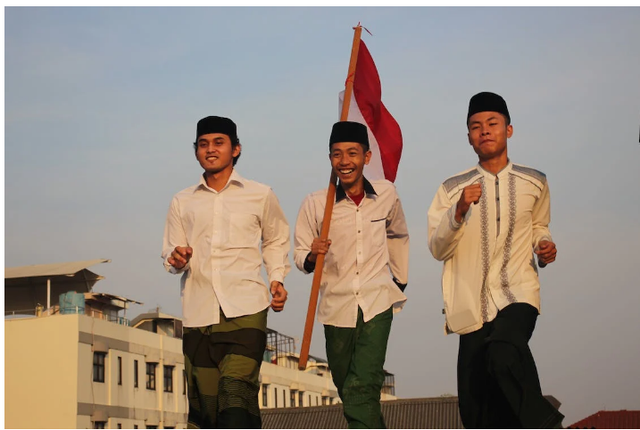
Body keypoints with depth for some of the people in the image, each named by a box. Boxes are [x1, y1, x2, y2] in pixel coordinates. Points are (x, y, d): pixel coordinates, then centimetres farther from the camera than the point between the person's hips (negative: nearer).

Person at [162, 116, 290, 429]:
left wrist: (277, 278, 10)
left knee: (236, 391, -19)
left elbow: (276, 240, 26)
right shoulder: (182, 203, 15)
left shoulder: (260, 196, 12)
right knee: (204, 401, -2)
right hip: (199, 312, 2)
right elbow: (169, 257, 18)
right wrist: (176, 260, -6)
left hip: (246, 308, -2)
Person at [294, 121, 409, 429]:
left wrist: (401, 281, 24)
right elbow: (300, 256, -1)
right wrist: (312, 256, -24)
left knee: (361, 388, -16)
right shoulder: (315, 203, -7)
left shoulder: (386, 194, -1)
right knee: (347, 388, 15)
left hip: (377, 303, -1)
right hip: (337, 306, 1)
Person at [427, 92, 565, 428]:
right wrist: (459, 211, -17)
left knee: (504, 354, -34)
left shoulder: (534, 183, 9)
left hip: (518, 294, -1)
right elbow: (438, 250, -1)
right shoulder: (453, 189, 4)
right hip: (473, 304, 1)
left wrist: (544, 246, 4)